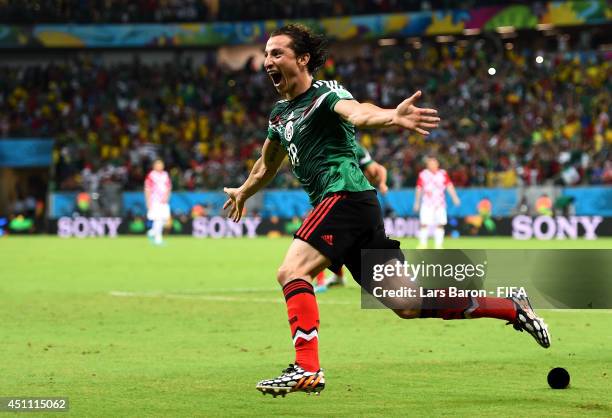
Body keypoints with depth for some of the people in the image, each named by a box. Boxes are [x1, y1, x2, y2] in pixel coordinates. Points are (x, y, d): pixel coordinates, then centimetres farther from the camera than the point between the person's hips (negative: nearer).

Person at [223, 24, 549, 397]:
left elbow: (356, 112, -30)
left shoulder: (326, 94, -6)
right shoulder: (280, 114, 20)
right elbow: (268, 164, 40)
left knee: (292, 272, -20)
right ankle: (511, 308, 14)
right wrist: (243, 192, 56)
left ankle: (307, 370, -24)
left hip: (345, 195, -8)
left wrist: (392, 117, -51)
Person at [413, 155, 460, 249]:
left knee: (440, 224, 0)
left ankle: (438, 245, 7)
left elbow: (449, 186, 1)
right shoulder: (423, 174, 2)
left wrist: (454, 197, -11)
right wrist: (417, 202, 9)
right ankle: (423, 244, 1)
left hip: (440, 203, 2)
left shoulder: (443, 174, 5)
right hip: (427, 204, -2)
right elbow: (419, 189, 7)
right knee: (424, 224, -8)